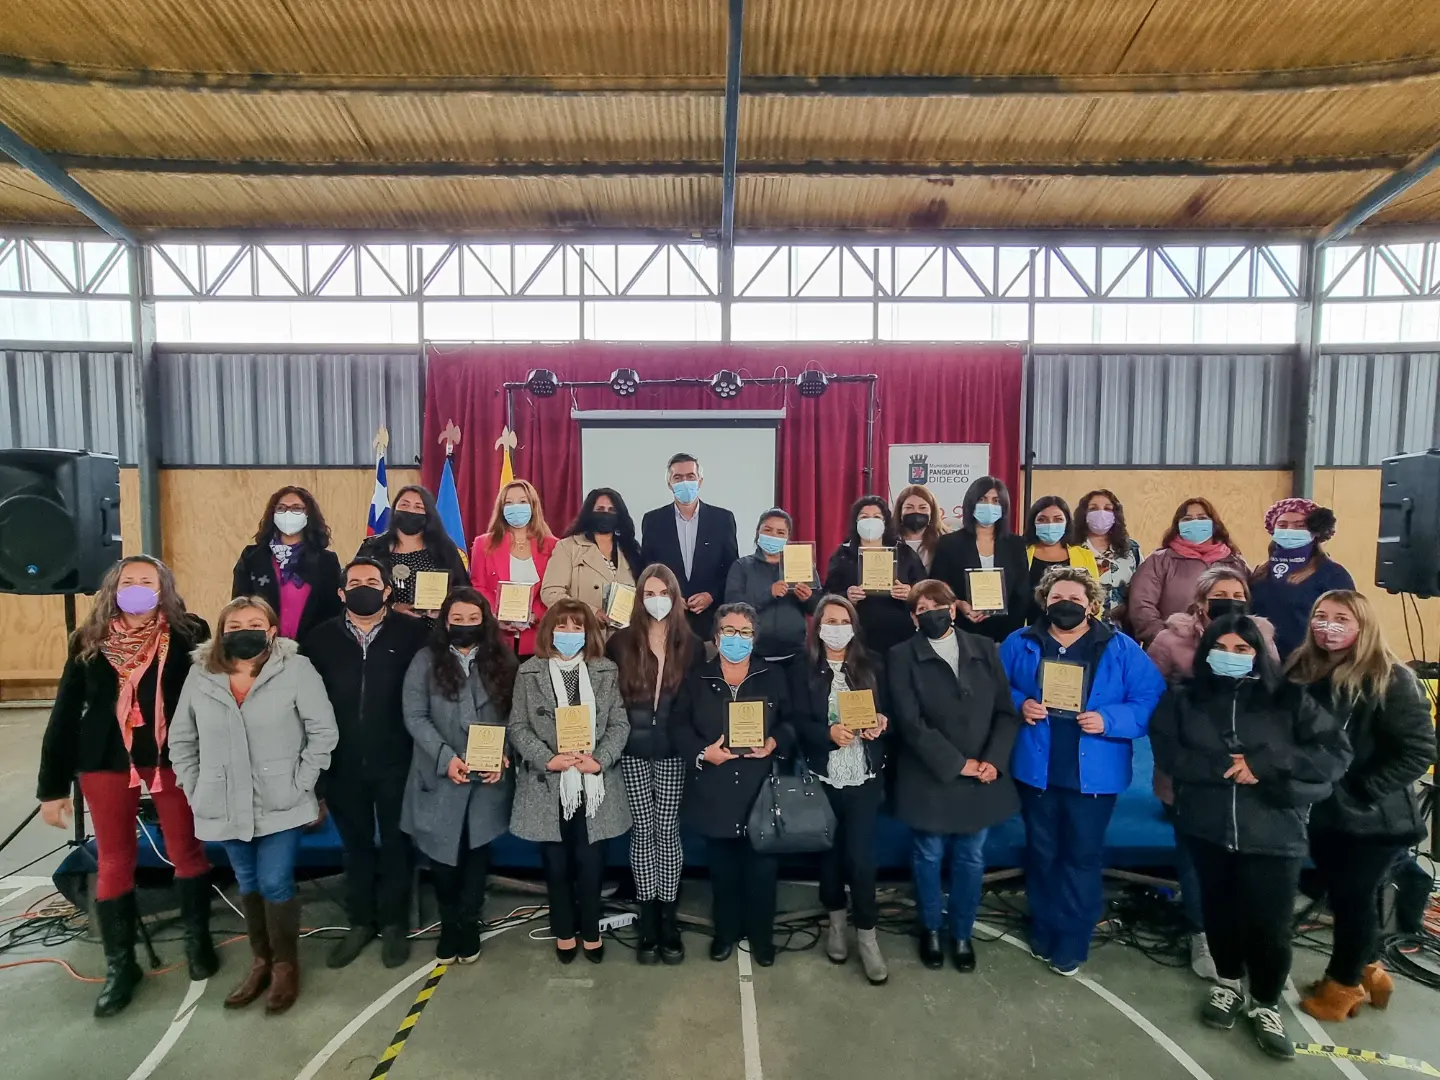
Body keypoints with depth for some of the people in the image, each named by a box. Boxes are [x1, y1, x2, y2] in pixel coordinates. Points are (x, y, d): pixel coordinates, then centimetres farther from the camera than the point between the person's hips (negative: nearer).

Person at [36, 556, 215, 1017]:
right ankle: (119, 964, 27)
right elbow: (65, 713, 3)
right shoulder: (89, 641, 1)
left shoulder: (189, 634, -8)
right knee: (114, 862, 11)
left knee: (187, 852, 9)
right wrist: (52, 786, 3)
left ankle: (197, 940, 29)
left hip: (174, 757, -2)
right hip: (105, 762, 2)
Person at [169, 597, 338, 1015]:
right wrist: (194, 789, 4)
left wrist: (300, 784, -12)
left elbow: (324, 731, -12)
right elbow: (181, 738, 10)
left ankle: (285, 965, 25)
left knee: (275, 884, 2)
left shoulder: (296, 669, -14)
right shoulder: (200, 675, -1)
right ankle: (261, 960, 37)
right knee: (248, 885, 18)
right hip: (225, 806, 4)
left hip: (280, 805, -4)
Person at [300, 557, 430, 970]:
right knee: (355, 845, 18)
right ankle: (360, 923, 34)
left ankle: (394, 924, 29)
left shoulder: (413, 633, -7)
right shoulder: (321, 638, 2)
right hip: (343, 763, 3)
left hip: (396, 761, -2)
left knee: (395, 843, 12)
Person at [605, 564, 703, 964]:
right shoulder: (621, 642, 0)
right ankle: (648, 922, 19)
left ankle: (669, 920, 18)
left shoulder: (692, 645, 1)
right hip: (633, 751, 0)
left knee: (667, 830, 5)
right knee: (642, 830, 6)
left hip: (673, 752, 0)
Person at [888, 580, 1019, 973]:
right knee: (929, 857, 13)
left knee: (970, 859, 15)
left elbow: (1006, 711, 1)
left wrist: (994, 761, -12)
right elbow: (910, 722, -14)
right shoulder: (902, 656, -8)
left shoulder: (984, 649, 2)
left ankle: (963, 934, 36)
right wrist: (957, 764, -16)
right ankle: (930, 930, 37)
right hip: (930, 779, -2)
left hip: (982, 778, 3)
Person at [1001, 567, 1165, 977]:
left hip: (1093, 773, -1)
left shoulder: (1120, 649, -5)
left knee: (1082, 856, 10)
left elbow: (1151, 700, -10)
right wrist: (1019, 704, -14)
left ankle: (1071, 943, 24)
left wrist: (1109, 720, -24)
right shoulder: (1020, 644, 0)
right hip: (1036, 770, 2)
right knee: (1042, 853, 16)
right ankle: (1043, 933, 33)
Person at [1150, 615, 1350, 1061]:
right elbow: (1167, 752, -7)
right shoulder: (1183, 697, 0)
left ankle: (1266, 1003, 30)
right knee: (1220, 910, 17)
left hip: (1273, 833, -1)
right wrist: (1222, 768, -20)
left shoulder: (1289, 699, -2)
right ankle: (1228, 982, 41)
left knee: (1269, 924, 4)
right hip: (1207, 828, 1)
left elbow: (1336, 752, -7)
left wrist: (1263, 764, -17)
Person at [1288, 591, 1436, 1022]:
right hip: (1324, 813, 5)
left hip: (1372, 819, -5)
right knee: (1341, 897, 19)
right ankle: (1368, 971, 43)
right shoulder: (1304, 672, -2)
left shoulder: (1390, 680, -15)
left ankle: (1343, 985, 31)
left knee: (1352, 899, 9)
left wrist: (1364, 791, -19)